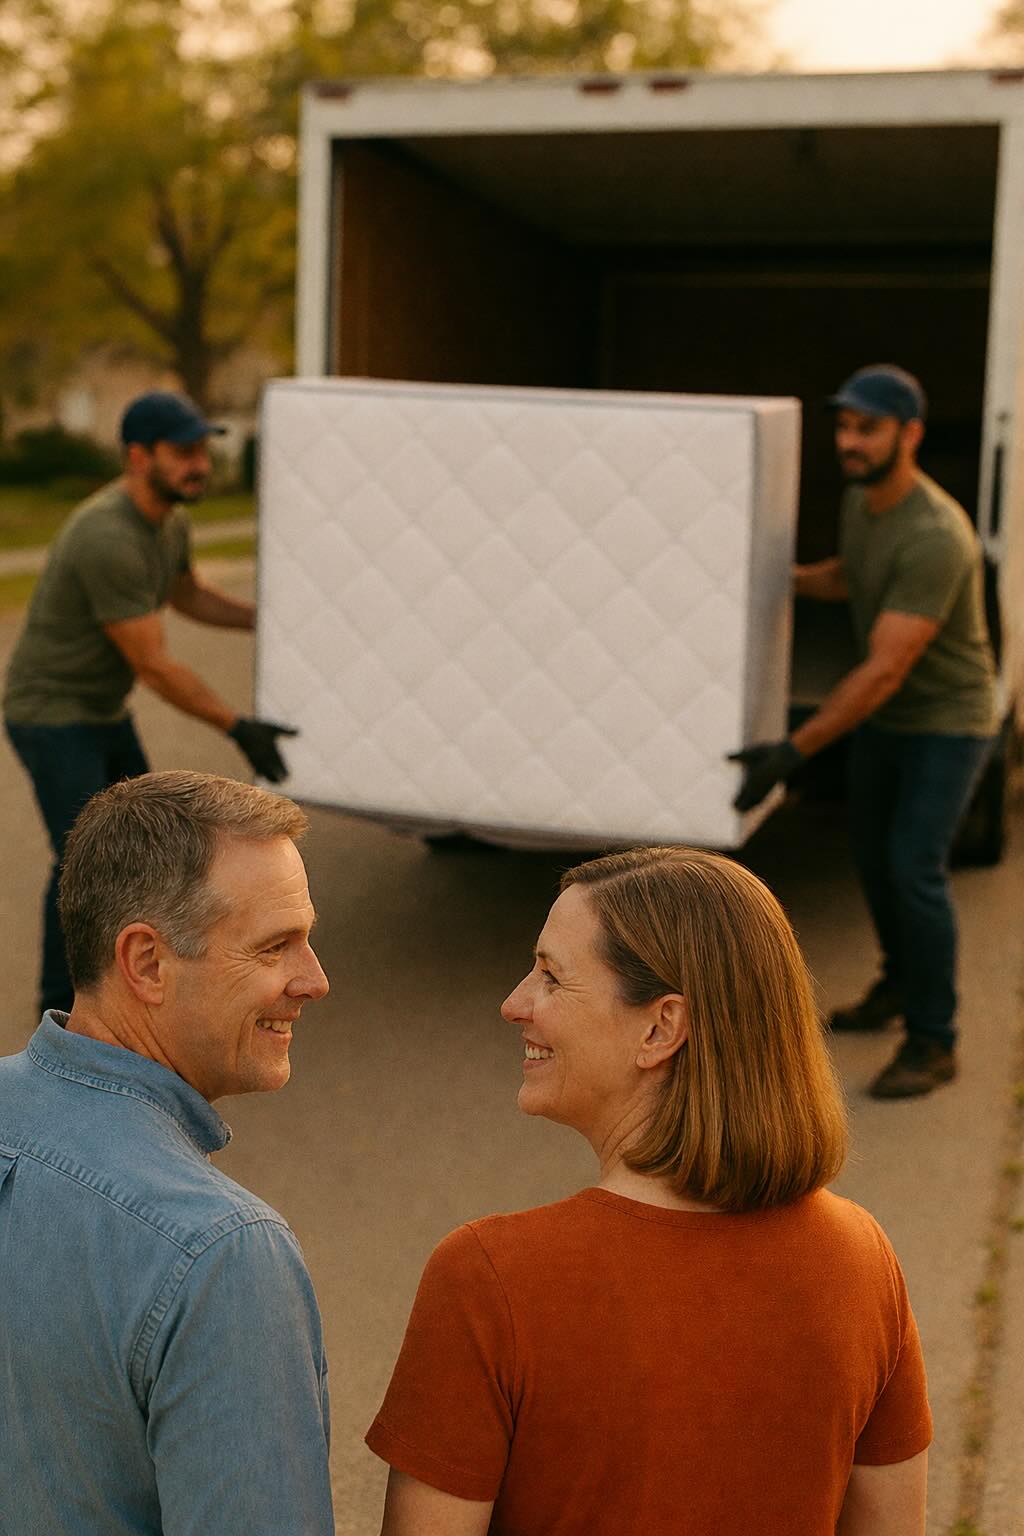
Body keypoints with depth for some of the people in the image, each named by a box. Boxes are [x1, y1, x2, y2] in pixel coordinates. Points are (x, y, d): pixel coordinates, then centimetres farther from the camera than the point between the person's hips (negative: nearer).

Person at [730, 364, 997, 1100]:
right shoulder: (862, 498, -4)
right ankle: (902, 982, 40)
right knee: (873, 850, 18)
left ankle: (934, 1042, -1)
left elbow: (883, 672, -35)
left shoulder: (934, 537, -34)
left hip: (948, 721, -9)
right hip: (887, 715, 9)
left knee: (914, 867, -15)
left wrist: (792, 752, -35)